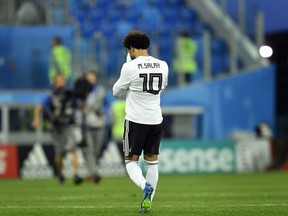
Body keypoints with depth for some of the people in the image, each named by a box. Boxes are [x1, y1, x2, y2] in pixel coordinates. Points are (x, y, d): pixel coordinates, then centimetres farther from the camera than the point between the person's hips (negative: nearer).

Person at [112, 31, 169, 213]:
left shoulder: (130, 67, -11)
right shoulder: (163, 66, 3)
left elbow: (117, 92, 2)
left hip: (136, 121, -4)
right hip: (156, 121, 4)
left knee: (131, 160, 5)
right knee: (152, 161, 13)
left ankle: (145, 186, -22)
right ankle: (148, 202, 11)